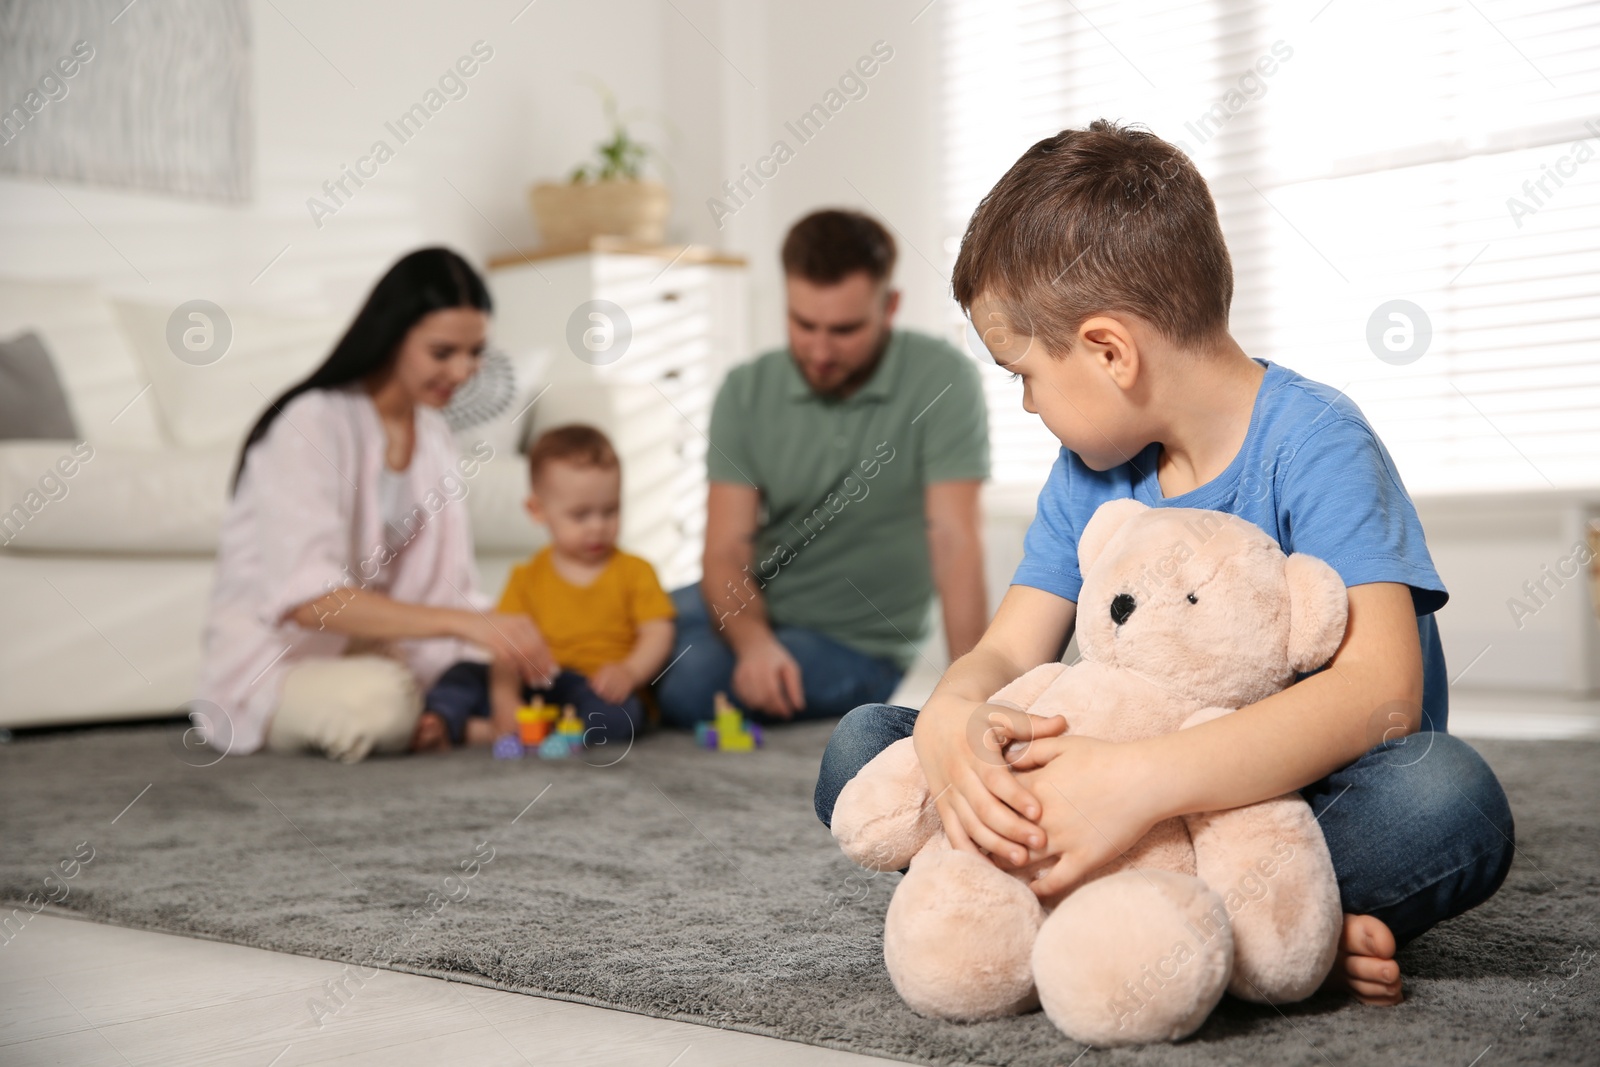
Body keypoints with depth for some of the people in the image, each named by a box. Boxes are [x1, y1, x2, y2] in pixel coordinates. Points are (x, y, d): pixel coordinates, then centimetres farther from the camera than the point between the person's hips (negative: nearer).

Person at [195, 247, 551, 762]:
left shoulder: (433, 433, 7)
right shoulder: (311, 425, -17)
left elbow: (449, 582, 4)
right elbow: (308, 601, -28)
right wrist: (462, 622, -37)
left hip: (381, 651, 6)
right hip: (274, 659, -6)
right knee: (378, 698, -36)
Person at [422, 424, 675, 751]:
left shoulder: (635, 572, 5)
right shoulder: (527, 578, 7)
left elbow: (658, 632, -3)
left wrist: (630, 671, -23)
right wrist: (505, 699, -21)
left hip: (604, 691, -2)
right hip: (536, 688, 3)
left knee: (619, 715, -36)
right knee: (466, 673, -11)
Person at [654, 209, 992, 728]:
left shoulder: (941, 380, -18)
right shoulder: (746, 392, -8)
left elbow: (953, 541, -24)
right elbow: (726, 552, -12)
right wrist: (754, 642, -33)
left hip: (855, 642, -3)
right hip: (755, 610, 4)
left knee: (687, 684, -25)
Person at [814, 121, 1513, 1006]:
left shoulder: (1311, 444, -15)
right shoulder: (1090, 468, 6)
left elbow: (1382, 692, -29)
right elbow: (1007, 652, 2)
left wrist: (1145, 782, -42)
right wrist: (950, 718, -25)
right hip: (1148, 807, 6)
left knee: (1445, 795, -37)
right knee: (860, 746, -9)